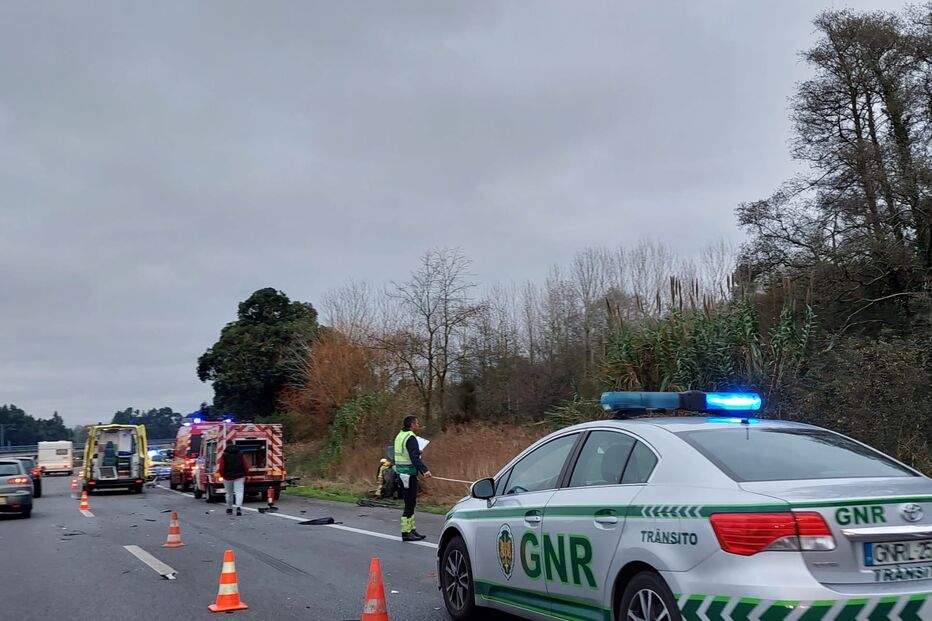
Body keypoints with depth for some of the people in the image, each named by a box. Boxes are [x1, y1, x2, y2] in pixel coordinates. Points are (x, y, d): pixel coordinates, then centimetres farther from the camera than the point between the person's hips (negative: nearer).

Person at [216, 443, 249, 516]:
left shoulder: (224, 455, -4)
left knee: (229, 494, 15)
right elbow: (246, 466, -1)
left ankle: (229, 509, 27)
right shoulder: (241, 454, 3)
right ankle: (239, 507, -27)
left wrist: (223, 475, 8)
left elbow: (221, 468, -8)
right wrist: (244, 474, 11)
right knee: (239, 492, -6)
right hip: (239, 477, 0)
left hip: (228, 477, 0)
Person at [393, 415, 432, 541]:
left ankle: (412, 529, 23)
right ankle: (406, 533, -1)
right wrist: (424, 470, -37)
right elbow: (414, 457, -27)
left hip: (401, 473, 10)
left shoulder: (400, 436, 13)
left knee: (410, 503, 17)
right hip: (409, 473, -10)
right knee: (409, 504, -5)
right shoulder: (411, 438, -16)